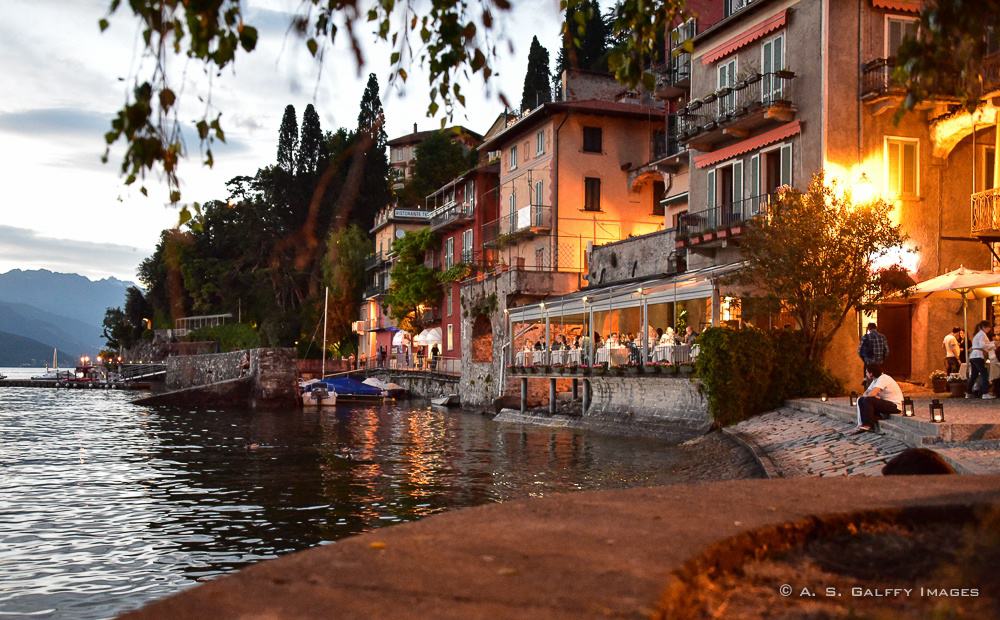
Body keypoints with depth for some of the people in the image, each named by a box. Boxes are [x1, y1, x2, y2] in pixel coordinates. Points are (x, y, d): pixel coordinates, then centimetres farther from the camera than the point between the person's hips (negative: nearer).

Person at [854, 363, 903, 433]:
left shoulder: (883, 378, -18)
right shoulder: (875, 380, 11)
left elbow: (872, 394, -29)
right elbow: (865, 394, 12)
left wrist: (865, 396, -7)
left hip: (895, 406, -10)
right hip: (886, 403, 10)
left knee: (868, 400, -26)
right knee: (861, 400, 2)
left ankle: (867, 425, -18)